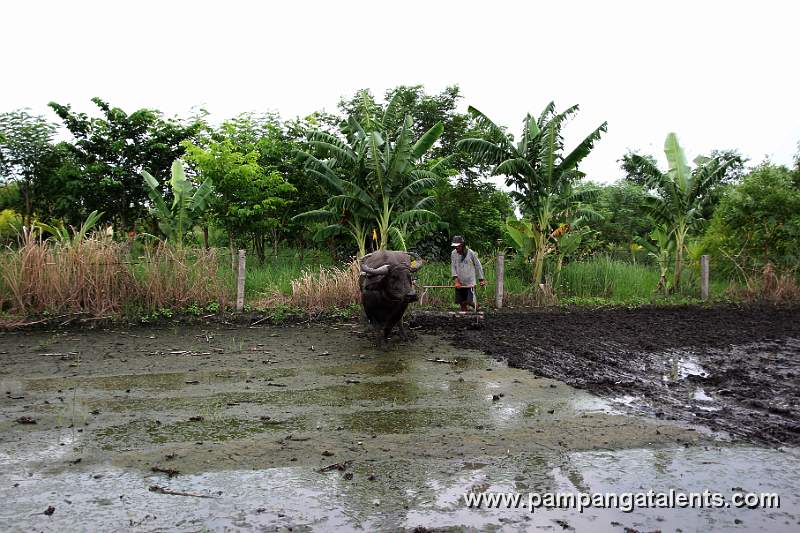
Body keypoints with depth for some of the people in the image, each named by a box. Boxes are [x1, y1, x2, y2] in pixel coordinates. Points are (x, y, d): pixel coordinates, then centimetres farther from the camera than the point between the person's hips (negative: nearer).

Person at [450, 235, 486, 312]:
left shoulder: (470, 253, -5)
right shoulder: (453, 254, 4)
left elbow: (478, 266, 3)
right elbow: (453, 267, 1)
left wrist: (481, 279, 5)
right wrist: (456, 281, -10)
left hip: (470, 282, -3)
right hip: (459, 284, 3)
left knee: (470, 301, -11)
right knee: (462, 303, 4)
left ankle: (477, 309, 18)